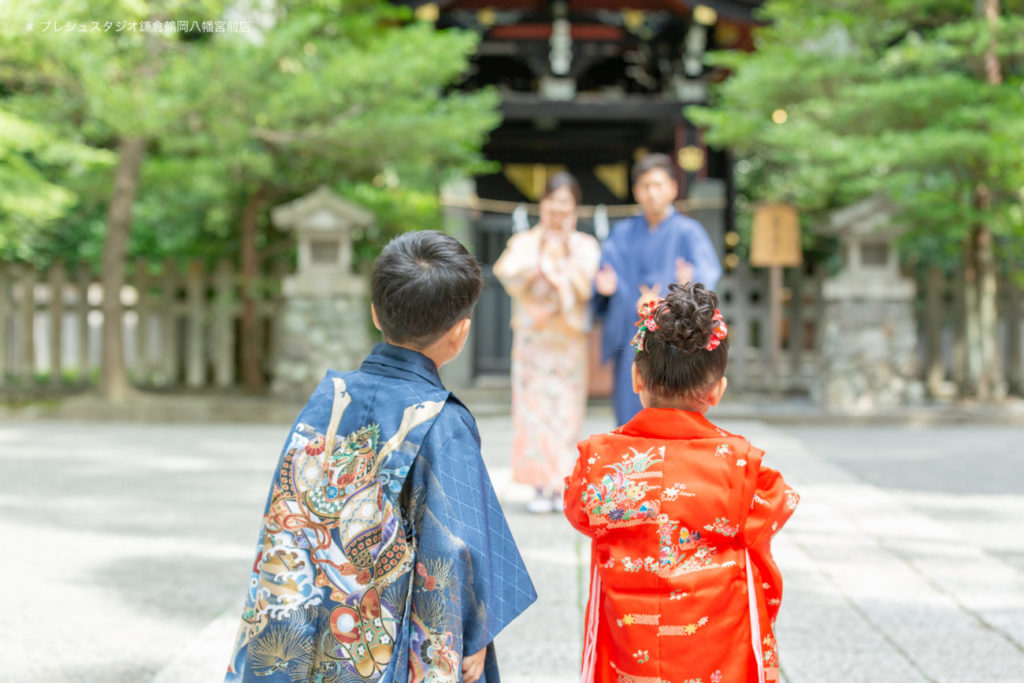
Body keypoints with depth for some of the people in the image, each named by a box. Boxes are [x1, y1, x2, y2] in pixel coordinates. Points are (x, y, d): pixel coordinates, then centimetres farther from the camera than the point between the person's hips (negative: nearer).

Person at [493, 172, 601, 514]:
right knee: (533, 406, -5)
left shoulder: (585, 246, 9)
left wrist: (565, 257, -11)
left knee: (566, 408, -3)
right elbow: (514, 284, -6)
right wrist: (542, 260, -16)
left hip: (568, 341, 0)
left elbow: (585, 289, -4)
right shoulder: (523, 243, 9)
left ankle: (560, 486, 3)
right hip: (532, 340, 0)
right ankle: (541, 486, -2)